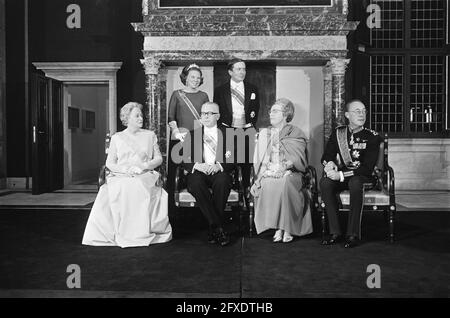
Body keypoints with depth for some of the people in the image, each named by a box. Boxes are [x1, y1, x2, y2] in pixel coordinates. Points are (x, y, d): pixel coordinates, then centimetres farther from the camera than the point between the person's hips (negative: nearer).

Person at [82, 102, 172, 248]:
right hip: (120, 176, 0)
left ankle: (142, 233, -27)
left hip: (145, 176, 0)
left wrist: (143, 166, -8)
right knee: (121, 190, -36)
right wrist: (126, 169, -10)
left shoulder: (150, 135, 18)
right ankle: (122, 234, -27)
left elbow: (159, 158, 12)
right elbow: (109, 163, 10)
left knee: (138, 188, -36)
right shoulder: (117, 138, 17)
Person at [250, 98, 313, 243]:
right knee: (268, 184, -33)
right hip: (268, 173, 2)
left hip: (290, 173, -2)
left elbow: (298, 159, 1)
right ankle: (277, 227, -23)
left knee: (285, 182, -36)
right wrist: (269, 169, -3)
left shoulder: (296, 133, 12)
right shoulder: (264, 133, 21)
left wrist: (284, 167, -15)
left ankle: (288, 228, -26)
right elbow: (259, 160, 16)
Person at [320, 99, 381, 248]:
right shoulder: (338, 133, 8)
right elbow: (326, 156, 8)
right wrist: (329, 163, -18)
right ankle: (335, 232, -22)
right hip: (340, 177, 3)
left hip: (363, 177, -3)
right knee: (325, 182, -29)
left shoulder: (372, 137, -4)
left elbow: (367, 168, -14)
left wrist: (342, 175, -25)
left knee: (355, 183, -38)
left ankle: (353, 234, -27)